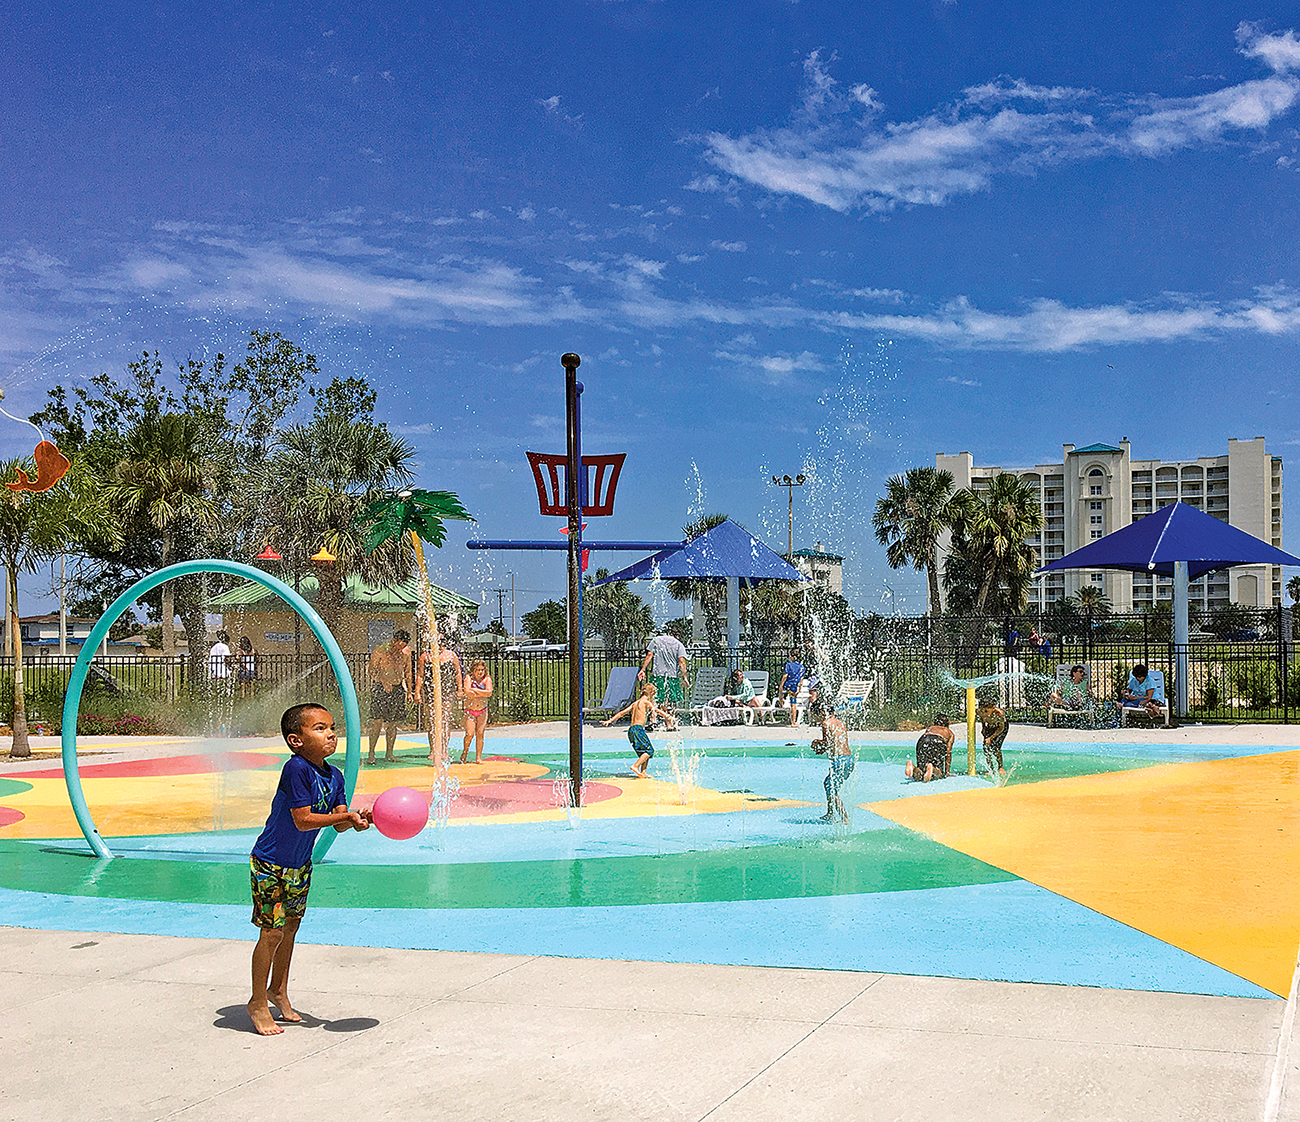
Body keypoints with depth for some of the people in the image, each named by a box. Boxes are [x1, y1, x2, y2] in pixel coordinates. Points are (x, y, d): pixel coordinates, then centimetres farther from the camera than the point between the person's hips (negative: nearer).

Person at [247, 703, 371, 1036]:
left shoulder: (334, 776, -1)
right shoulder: (296, 768, -25)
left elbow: (338, 824, -4)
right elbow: (303, 821, -28)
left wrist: (356, 820, -25)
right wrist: (346, 815, -27)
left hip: (300, 864, 8)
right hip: (270, 863, -8)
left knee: (291, 925, 18)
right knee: (272, 932, -4)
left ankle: (278, 990, 37)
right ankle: (258, 1003, 13)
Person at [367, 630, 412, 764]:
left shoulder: (406, 652, 9)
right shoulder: (379, 651, -6)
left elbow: (407, 672, 17)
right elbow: (372, 670, -6)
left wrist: (409, 690, 13)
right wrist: (383, 681, -19)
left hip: (398, 688, 4)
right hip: (380, 687, -4)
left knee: (392, 722, 5)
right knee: (377, 721, -13)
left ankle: (389, 753, 15)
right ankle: (371, 754, -9)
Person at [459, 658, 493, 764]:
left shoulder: (487, 679, 1)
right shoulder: (469, 678, -4)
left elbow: (489, 693, -15)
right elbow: (468, 693, -20)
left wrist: (475, 690, -13)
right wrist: (482, 693, -12)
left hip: (482, 711, 2)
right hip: (470, 710, -2)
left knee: (480, 733, -3)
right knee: (470, 734, -11)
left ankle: (478, 757, 4)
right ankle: (465, 752, 14)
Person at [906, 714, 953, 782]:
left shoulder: (929, 728, 41)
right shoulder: (949, 732, 35)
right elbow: (948, 752, 32)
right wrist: (947, 772, 37)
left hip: (922, 741, 3)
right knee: (939, 774, 1)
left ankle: (913, 769, -30)